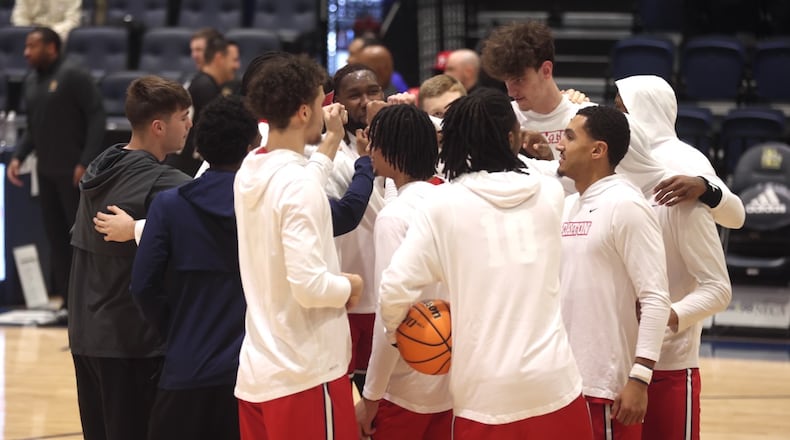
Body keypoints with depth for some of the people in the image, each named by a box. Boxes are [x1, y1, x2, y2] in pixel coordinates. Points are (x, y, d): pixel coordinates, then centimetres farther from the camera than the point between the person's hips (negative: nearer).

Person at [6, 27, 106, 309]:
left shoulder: (73, 77, -9)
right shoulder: (31, 82, 12)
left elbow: (97, 118, -12)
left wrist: (86, 162, -18)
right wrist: (18, 157, 5)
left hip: (73, 171, -7)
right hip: (46, 170, 7)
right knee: (55, 235, 9)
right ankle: (68, 299, 16)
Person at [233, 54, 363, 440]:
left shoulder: (250, 172, 7)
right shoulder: (299, 185, -19)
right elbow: (310, 285, -25)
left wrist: (330, 141, 31)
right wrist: (350, 285, -6)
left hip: (255, 370, 8)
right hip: (306, 375, -8)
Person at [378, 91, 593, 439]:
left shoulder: (444, 203, -5)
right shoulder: (550, 193, 4)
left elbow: (395, 290, -9)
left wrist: (395, 332, 10)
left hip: (486, 395, -2)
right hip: (555, 385, 2)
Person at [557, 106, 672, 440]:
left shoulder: (626, 206, -12)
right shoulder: (566, 206, 12)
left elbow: (656, 299, -16)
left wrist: (639, 379, -20)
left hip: (606, 386, -8)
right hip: (564, 380, 8)